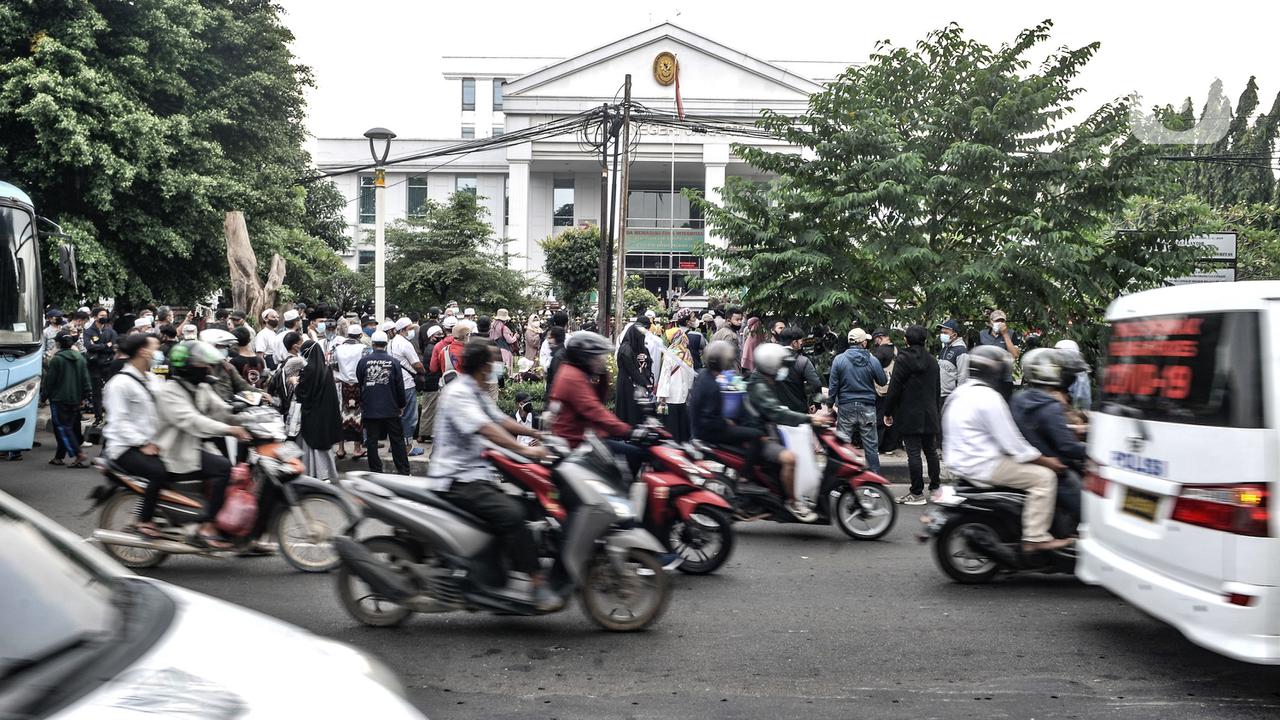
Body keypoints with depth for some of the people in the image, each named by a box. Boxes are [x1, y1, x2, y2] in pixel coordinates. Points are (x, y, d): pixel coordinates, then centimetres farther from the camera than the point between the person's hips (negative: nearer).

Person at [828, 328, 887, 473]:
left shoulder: (839, 359, -5)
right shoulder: (872, 360, -5)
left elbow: (833, 386, -3)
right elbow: (883, 382, 5)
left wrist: (830, 405, 5)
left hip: (845, 407, 0)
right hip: (867, 407, 0)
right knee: (871, 445, 8)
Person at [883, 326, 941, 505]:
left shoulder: (903, 360, -11)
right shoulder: (933, 361, 9)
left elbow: (894, 389, -12)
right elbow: (937, 390, 16)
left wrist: (888, 412, -4)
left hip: (909, 416, -6)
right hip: (930, 415, 6)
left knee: (913, 453, -4)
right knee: (931, 451, 14)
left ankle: (917, 493, -3)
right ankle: (935, 487, 19)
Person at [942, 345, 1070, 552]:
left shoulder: (961, 392, 14)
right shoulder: (989, 397, -17)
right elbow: (1011, 442, -17)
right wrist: (1046, 461, -7)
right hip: (983, 466, -11)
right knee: (1044, 477, -11)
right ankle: (1036, 538, -14)